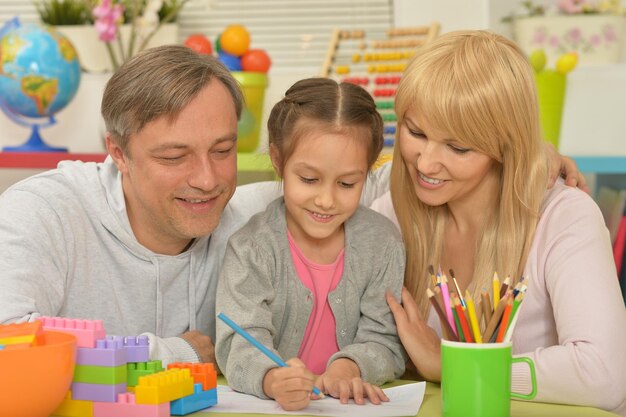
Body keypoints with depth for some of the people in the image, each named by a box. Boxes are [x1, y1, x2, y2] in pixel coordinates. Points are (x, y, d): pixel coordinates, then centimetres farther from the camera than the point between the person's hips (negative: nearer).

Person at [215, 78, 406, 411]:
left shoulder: (381, 243, 0)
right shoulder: (252, 248, -7)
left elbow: (384, 342, -1)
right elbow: (242, 346, -16)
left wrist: (347, 368, -22)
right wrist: (272, 380, -38)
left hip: (353, 407, 3)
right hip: (262, 408, -2)